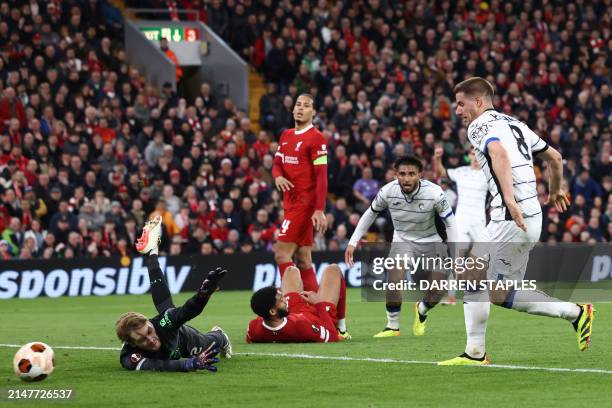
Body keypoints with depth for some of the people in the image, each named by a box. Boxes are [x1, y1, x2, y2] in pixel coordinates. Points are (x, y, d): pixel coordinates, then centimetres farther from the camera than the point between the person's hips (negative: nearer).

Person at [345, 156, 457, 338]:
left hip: (430, 241, 0)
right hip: (402, 240, 0)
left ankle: (421, 310, 29)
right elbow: (370, 214, 0)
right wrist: (353, 242, -1)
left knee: (438, 292, -8)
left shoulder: (434, 193, -24)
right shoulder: (388, 191, -19)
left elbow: (450, 223, -11)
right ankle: (392, 326, -8)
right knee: (395, 278, -27)